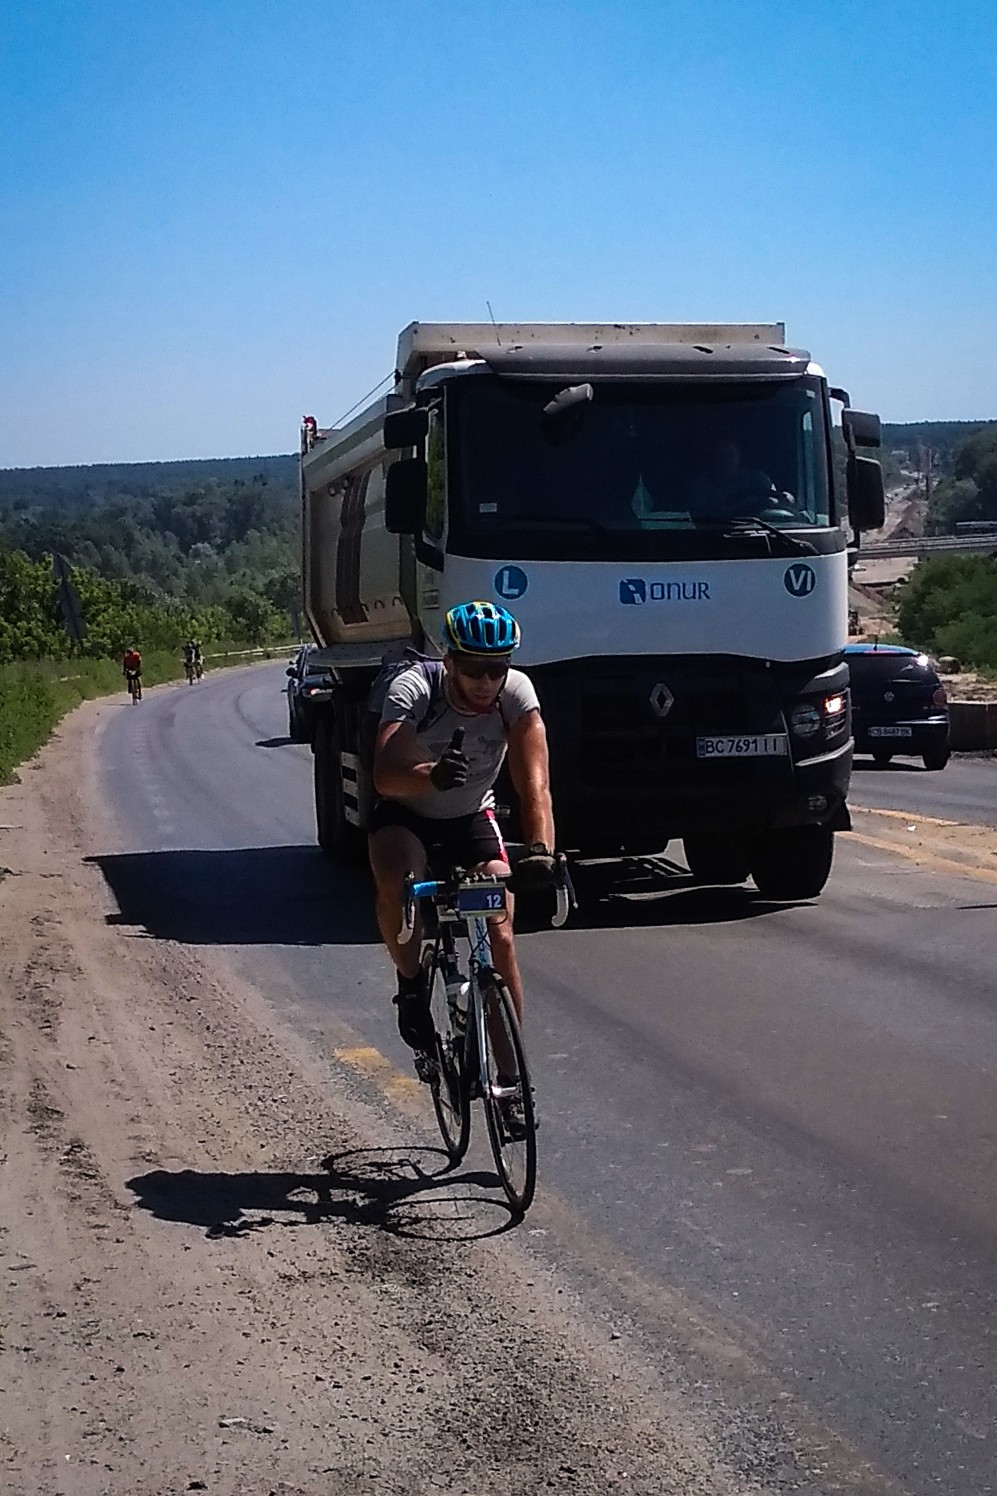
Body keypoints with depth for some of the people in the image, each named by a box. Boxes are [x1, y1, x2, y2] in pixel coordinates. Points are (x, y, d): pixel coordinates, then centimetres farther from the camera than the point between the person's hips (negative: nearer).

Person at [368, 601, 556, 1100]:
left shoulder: (516, 692, -24)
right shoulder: (413, 692, -30)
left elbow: (533, 779, -32)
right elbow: (385, 776, -45)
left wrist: (540, 849, -49)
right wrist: (432, 775, -67)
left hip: (473, 816, 2)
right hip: (406, 814, -2)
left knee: (500, 934, -13)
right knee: (396, 885, -34)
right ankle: (412, 984, -5)